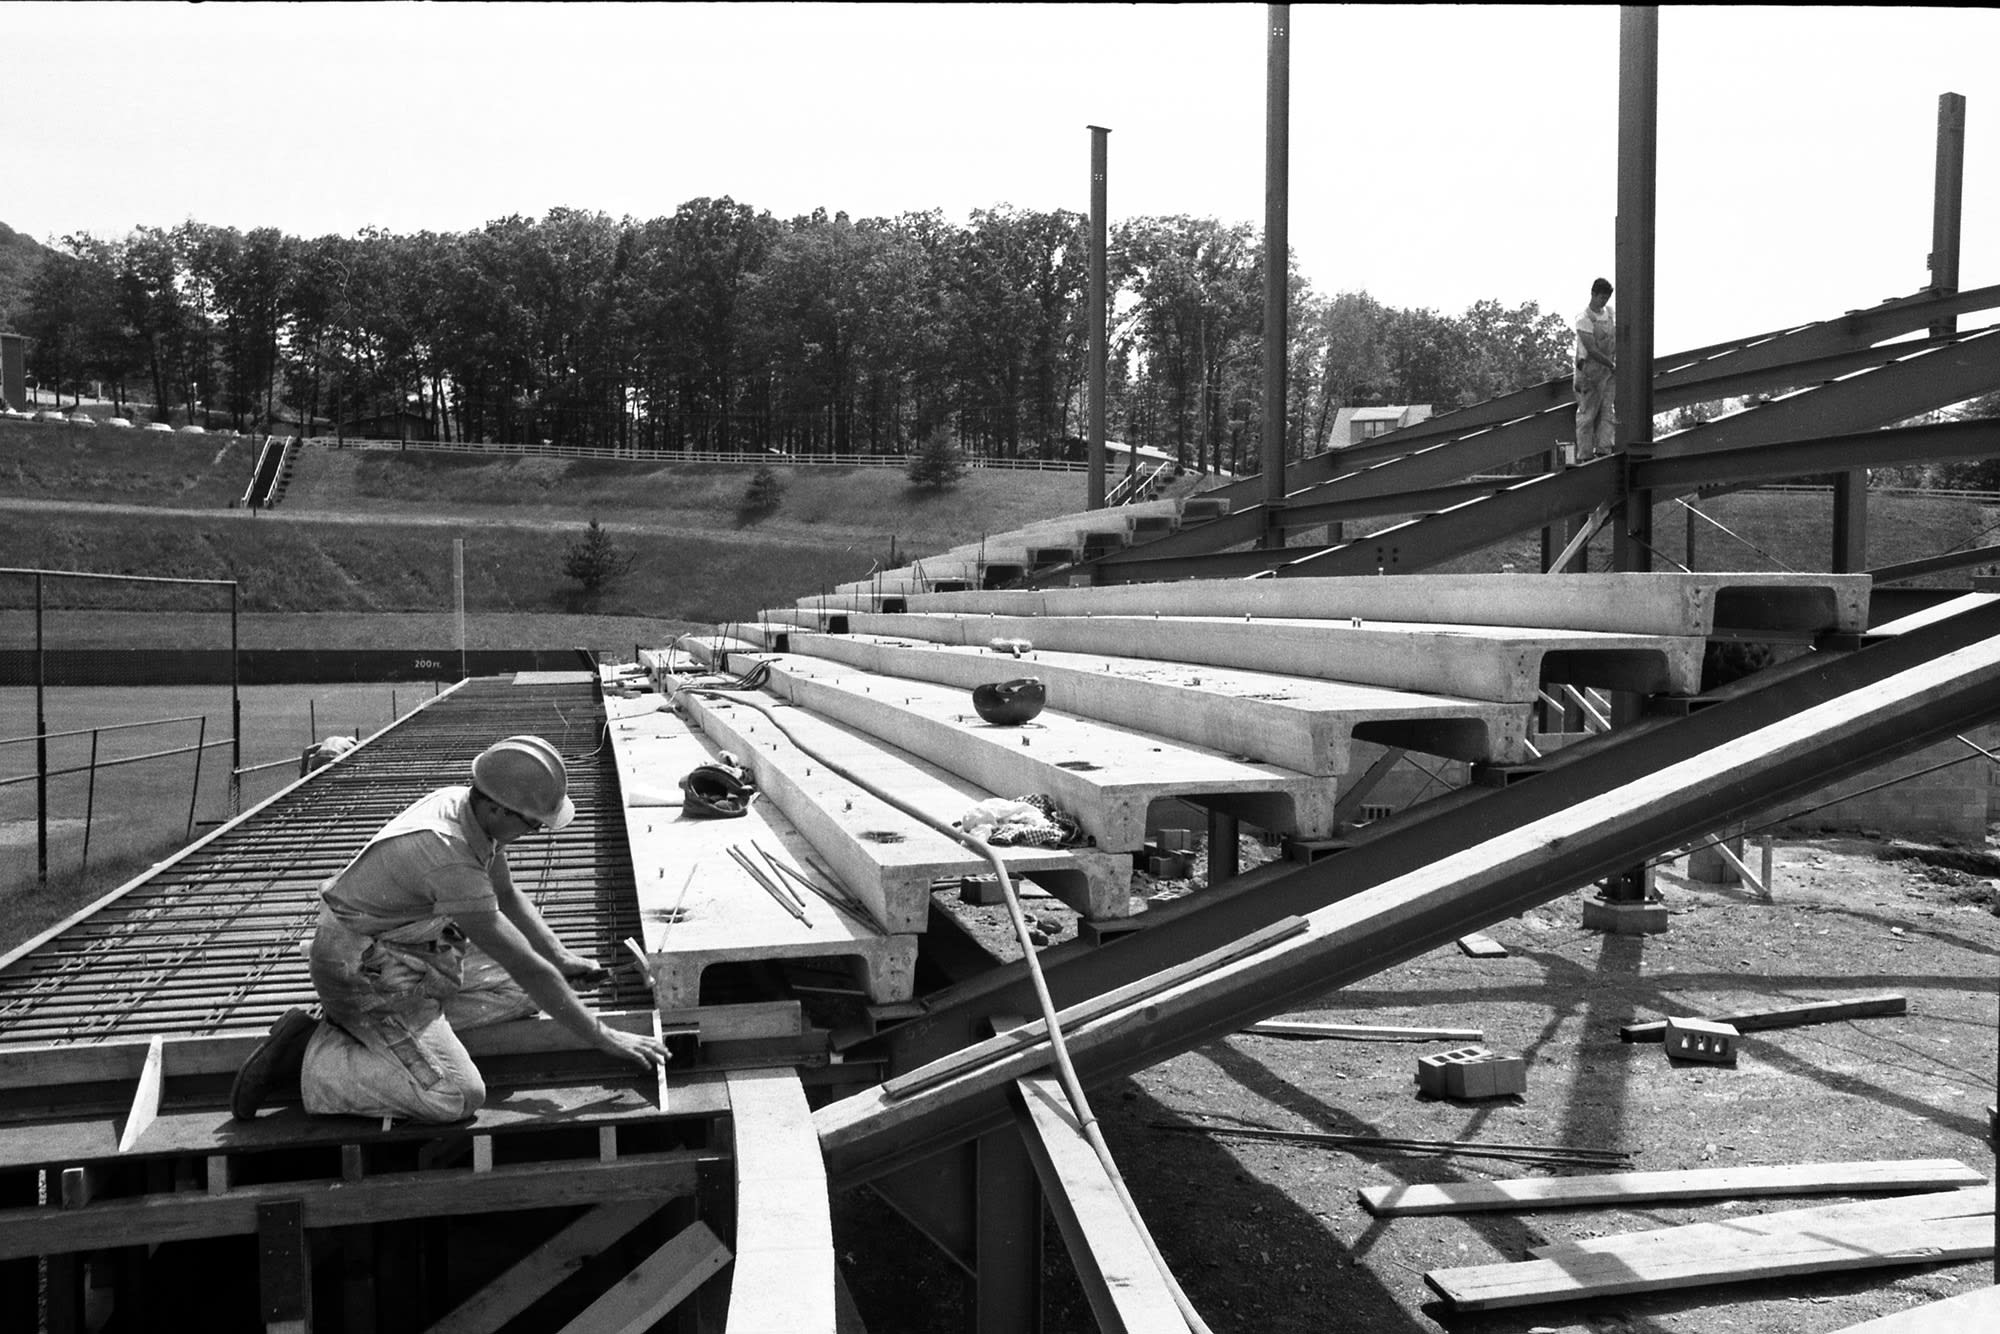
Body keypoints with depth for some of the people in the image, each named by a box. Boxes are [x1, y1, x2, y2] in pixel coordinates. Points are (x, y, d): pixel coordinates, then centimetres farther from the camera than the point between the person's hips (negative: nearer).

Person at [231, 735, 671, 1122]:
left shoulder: (468, 804, -7)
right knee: (456, 1096, -19)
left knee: (520, 994, 9)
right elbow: (527, 967, -28)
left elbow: (506, 894, 13)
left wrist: (560, 957, 4)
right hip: (365, 973, -10)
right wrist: (603, 1038, -21)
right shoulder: (448, 856, -34)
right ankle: (310, 1055, -5)